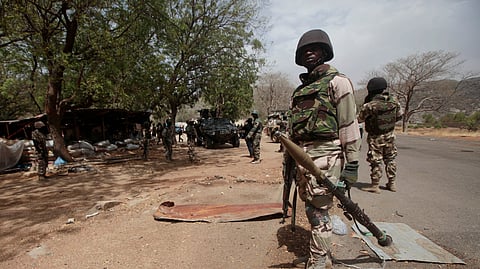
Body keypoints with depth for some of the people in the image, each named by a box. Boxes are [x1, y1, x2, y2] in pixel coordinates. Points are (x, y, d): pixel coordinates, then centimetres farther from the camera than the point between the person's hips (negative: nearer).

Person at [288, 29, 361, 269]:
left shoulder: (337, 81, -1)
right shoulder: (300, 90, 19)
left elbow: (349, 124, -8)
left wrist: (352, 163, -13)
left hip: (325, 153, -7)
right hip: (302, 155, 7)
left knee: (318, 209, -6)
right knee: (311, 208, 15)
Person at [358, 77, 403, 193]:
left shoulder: (369, 105, -24)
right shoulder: (394, 100, -7)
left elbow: (359, 119, -12)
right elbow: (400, 116, 5)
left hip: (375, 137, -5)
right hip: (390, 135, 5)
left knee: (375, 161, 5)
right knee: (390, 159, 18)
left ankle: (375, 185, 12)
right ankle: (392, 183, 28)